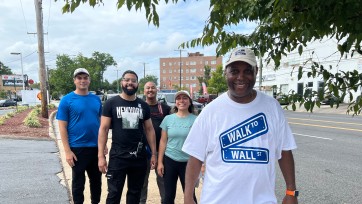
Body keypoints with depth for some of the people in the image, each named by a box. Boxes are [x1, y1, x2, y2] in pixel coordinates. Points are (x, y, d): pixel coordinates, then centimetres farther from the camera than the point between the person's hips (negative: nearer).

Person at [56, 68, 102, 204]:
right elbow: (62, 127, -8)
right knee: (78, 182, 11)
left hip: (96, 147, 4)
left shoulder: (96, 99, 5)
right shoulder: (67, 100, -6)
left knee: (96, 180, 17)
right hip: (77, 148, -4)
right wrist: (67, 151, -13)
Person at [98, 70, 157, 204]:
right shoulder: (111, 103, -4)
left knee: (135, 193, 17)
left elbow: (149, 130, 9)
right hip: (117, 156, -3)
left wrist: (154, 154, 5)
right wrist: (101, 156, -10)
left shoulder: (143, 105, 5)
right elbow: (103, 129, -5)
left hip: (139, 157, 3)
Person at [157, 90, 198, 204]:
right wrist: (160, 162, 1)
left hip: (188, 162, -2)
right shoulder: (168, 119, 1)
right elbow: (163, 141, 4)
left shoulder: (196, 120, -5)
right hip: (169, 161, 2)